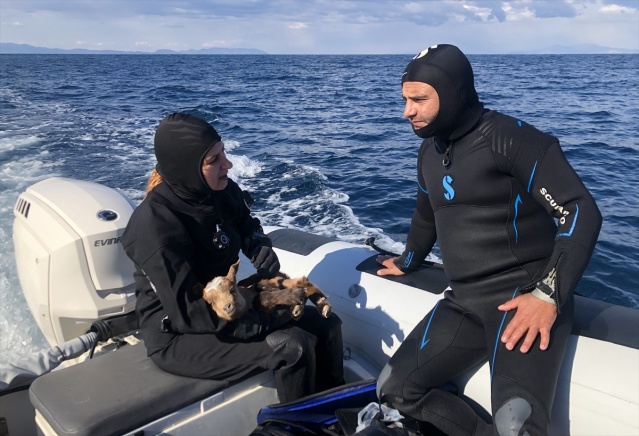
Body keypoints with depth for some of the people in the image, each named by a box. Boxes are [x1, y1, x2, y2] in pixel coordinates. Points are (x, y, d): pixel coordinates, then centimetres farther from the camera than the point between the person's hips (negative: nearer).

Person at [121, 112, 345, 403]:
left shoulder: (222, 191, -7)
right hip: (176, 336, -7)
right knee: (292, 348, -24)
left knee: (327, 326, 0)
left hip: (224, 305, 8)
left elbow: (248, 227, 15)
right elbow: (188, 313, -28)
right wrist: (268, 320, -25)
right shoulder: (155, 223, -28)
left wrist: (261, 247, -8)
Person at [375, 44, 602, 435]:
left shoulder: (510, 137, -11)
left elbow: (581, 212, -16)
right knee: (394, 388, 1)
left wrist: (549, 295, -24)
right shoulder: (430, 151, 12)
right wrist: (407, 262, 42)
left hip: (523, 294, -7)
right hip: (464, 301, 8)